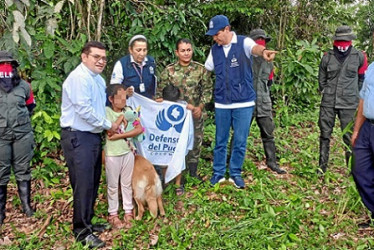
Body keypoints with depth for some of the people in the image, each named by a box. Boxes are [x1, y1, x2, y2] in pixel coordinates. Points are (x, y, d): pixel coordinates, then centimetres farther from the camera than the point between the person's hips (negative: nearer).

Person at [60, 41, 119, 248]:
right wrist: (108, 125, -12)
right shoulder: (79, 77, -16)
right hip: (78, 137, -10)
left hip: (94, 136, 10)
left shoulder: (98, 79, 15)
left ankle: (87, 222, 29)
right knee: (83, 184, -6)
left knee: (93, 182, 16)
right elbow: (84, 109, -22)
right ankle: (81, 231, 5)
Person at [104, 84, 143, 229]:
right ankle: (113, 214, 20)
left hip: (128, 151, 3)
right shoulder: (106, 112, -9)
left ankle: (128, 212, 24)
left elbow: (139, 129, -7)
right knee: (113, 185, 9)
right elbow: (110, 132, -19)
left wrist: (120, 135, -16)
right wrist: (121, 118, -13)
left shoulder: (128, 110, 2)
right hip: (112, 154, -3)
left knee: (127, 184, 13)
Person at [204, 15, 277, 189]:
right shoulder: (214, 50, 5)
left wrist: (263, 51, -56)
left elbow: (254, 48, -32)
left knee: (240, 141, 5)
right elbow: (205, 71, 16)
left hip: (244, 103, -3)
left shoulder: (243, 42, -9)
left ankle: (235, 173, 21)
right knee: (220, 140, 11)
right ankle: (218, 173, 25)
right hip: (221, 103, 3)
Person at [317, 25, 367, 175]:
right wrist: (326, 92, 7)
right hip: (328, 103, 2)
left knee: (350, 137, 1)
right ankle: (322, 165, 17)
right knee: (325, 134, 7)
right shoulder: (327, 57, 4)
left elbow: (362, 79, 10)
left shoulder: (359, 57, 1)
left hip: (349, 104, -2)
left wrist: (354, 94, 8)